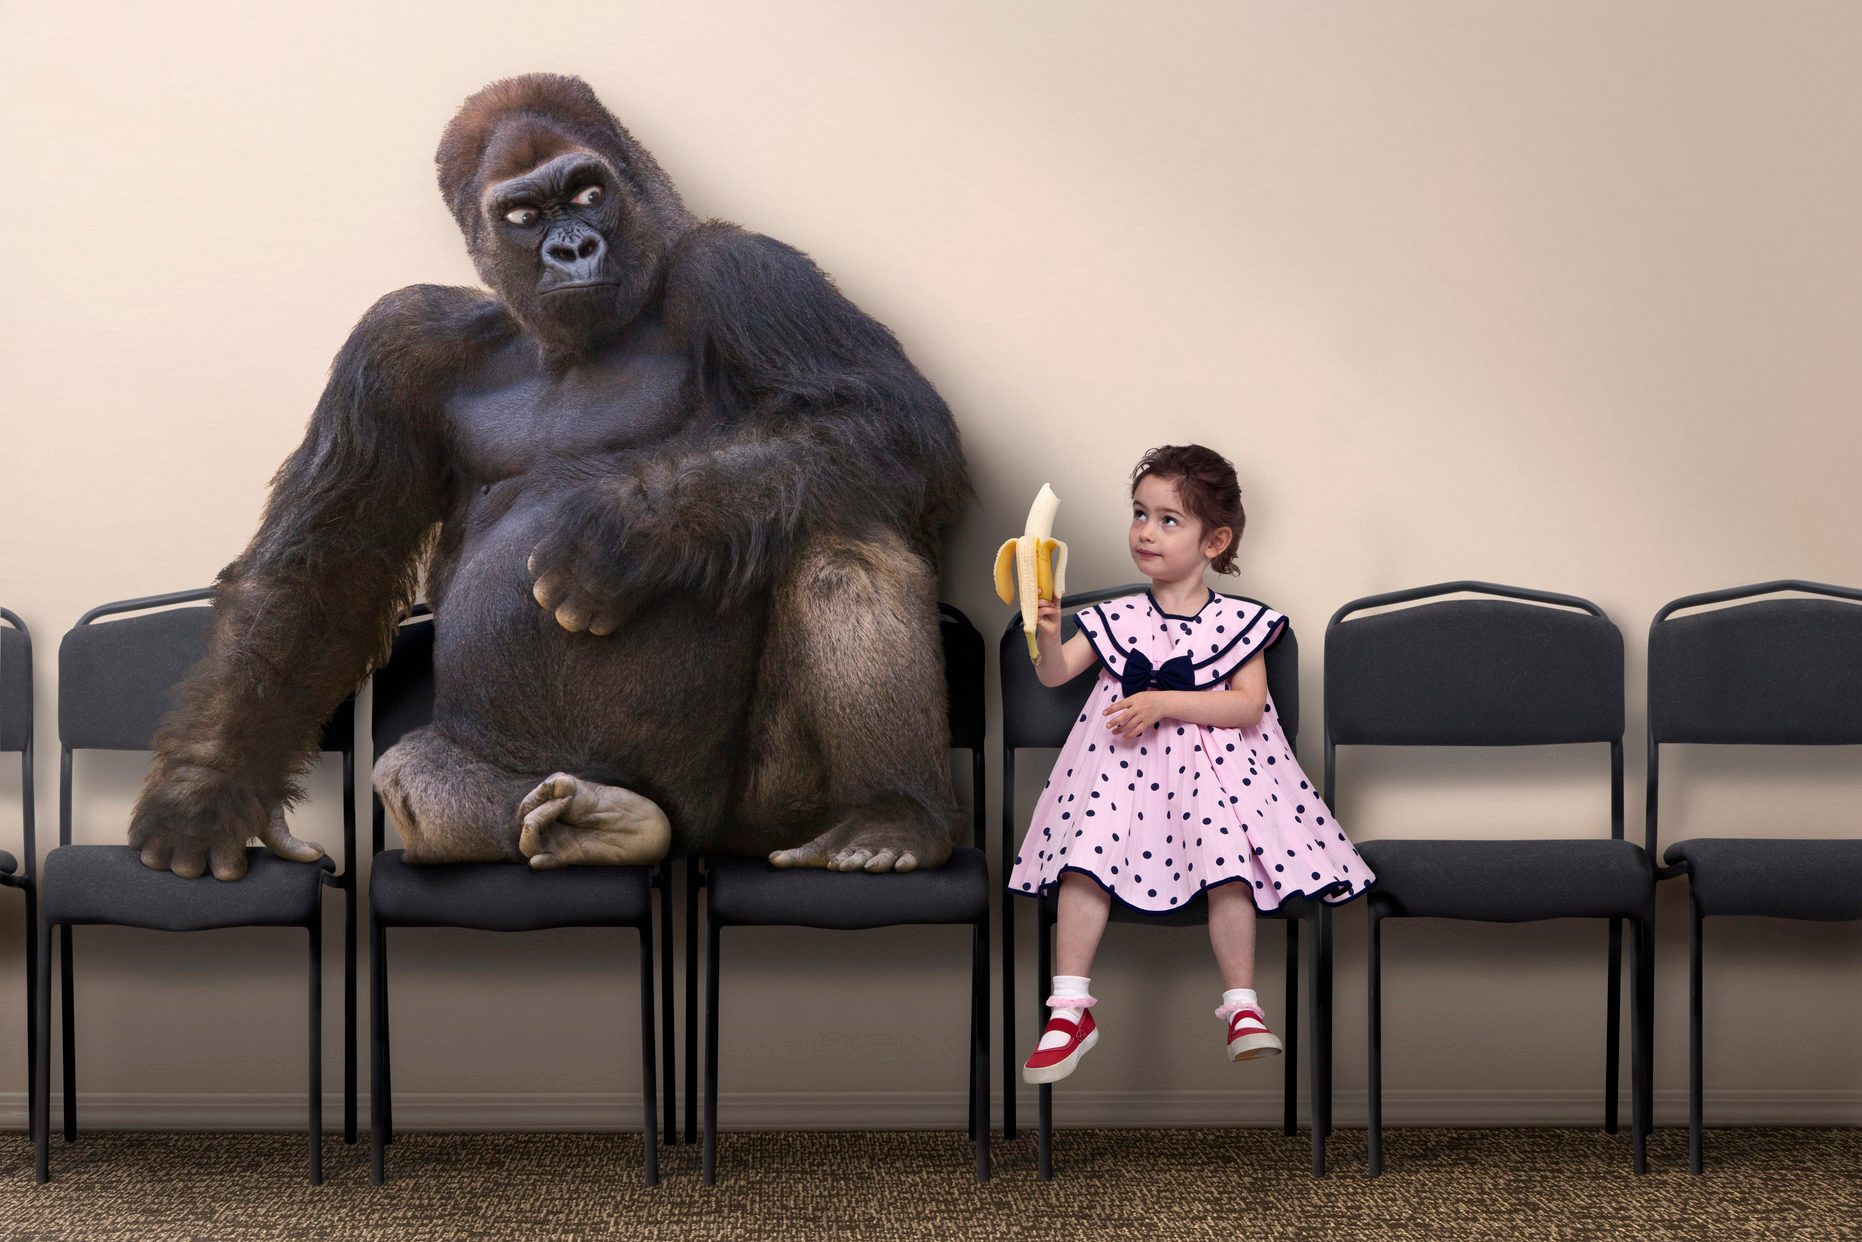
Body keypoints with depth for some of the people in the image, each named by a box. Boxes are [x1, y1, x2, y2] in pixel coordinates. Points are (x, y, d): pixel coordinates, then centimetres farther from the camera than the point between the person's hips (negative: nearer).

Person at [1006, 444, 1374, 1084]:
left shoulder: (1236, 622, 2)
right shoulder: (1116, 619, 8)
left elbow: (1248, 704, -9)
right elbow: (1055, 674, 1)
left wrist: (1164, 703, -18)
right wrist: (1046, 633, -21)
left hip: (1212, 763, -1)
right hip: (1121, 761, 2)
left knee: (1228, 866, -24)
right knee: (1085, 860, -19)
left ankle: (1242, 1008, -13)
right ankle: (1071, 1008, -17)